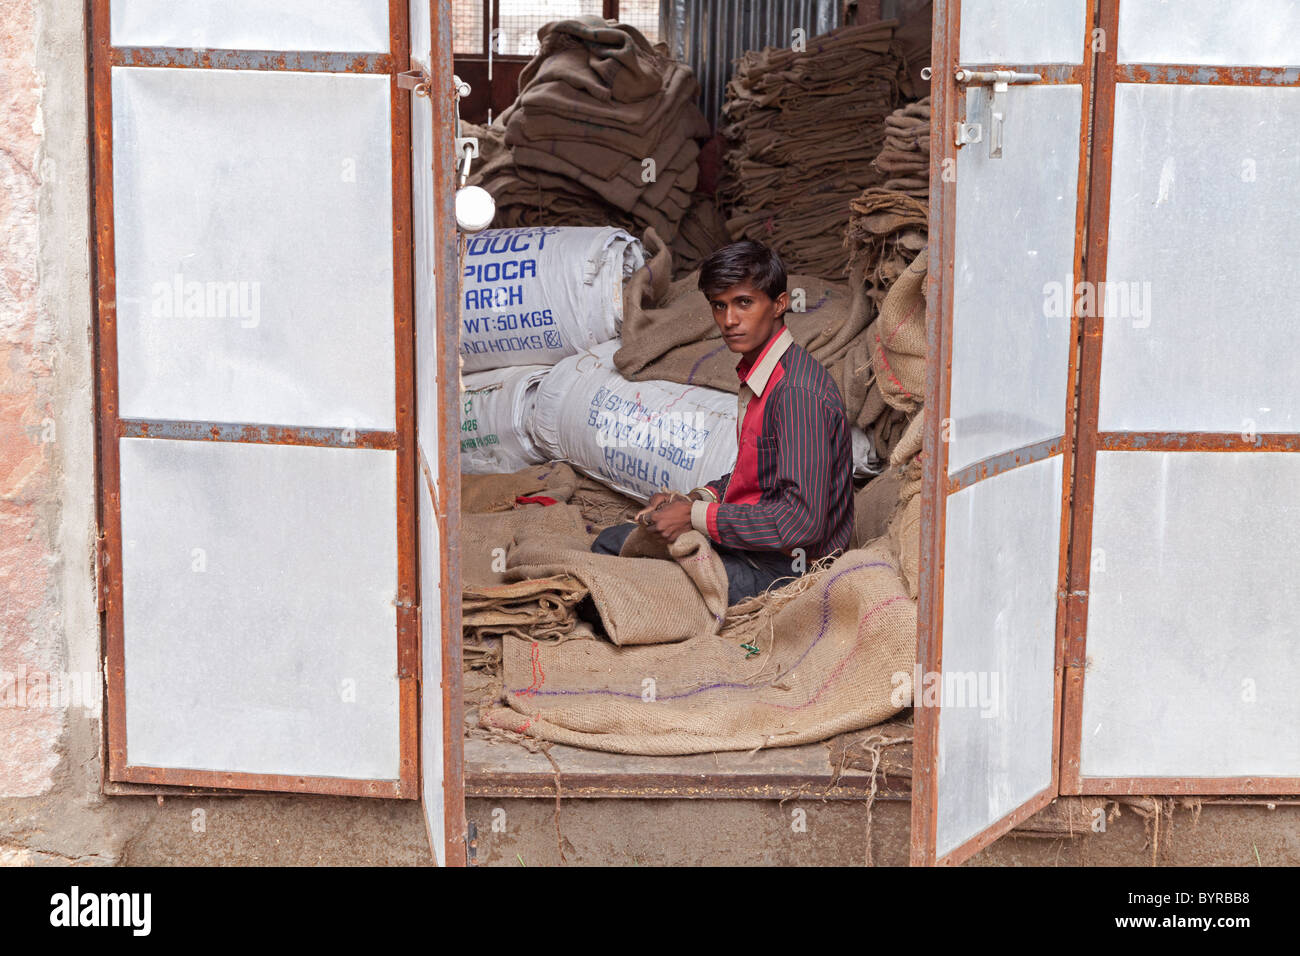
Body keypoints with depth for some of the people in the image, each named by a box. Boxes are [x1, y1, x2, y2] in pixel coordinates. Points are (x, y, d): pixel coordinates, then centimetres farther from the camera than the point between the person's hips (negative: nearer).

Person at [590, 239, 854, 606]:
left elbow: (802, 520, -29)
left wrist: (697, 517, -21)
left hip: (782, 568, -10)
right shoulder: (757, 374, 7)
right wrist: (696, 498, 3)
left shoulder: (798, 393, -24)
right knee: (610, 542, 17)